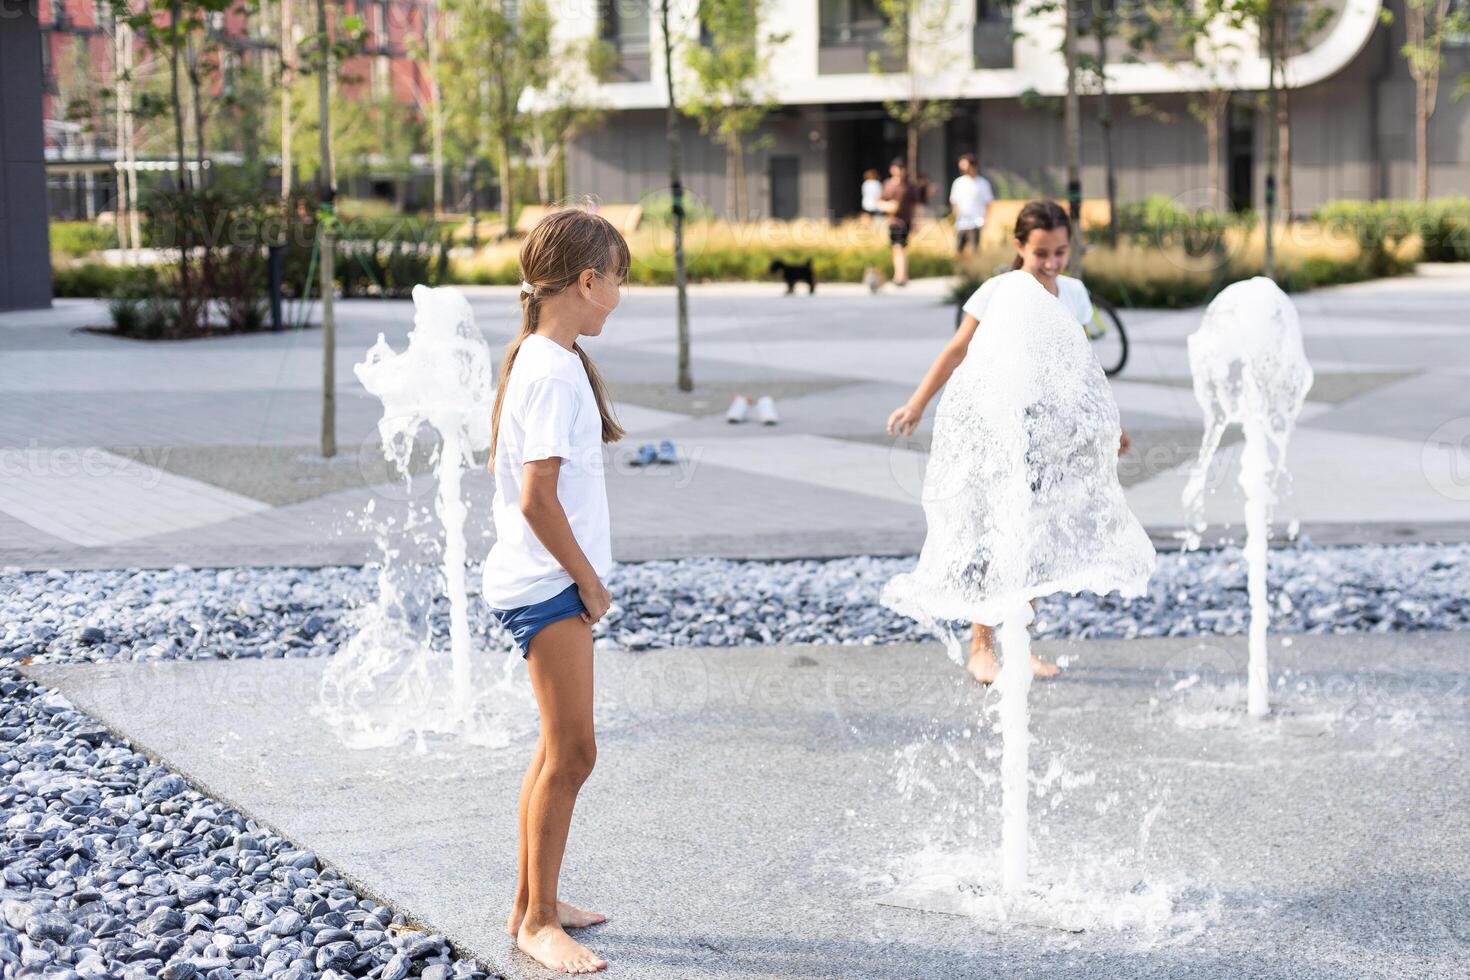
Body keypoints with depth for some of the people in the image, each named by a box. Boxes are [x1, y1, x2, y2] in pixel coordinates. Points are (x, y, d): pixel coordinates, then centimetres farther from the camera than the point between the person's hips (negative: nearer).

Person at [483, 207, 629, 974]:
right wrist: (589, 580, -13)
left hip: (545, 582, 10)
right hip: (548, 586, -10)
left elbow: (505, 469, 20)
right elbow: (537, 499, -24)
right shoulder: (555, 371, -19)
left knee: (559, 749, 17)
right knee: (571, 753, -5)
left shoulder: (535, 359, 12)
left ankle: (532, 903, 28)